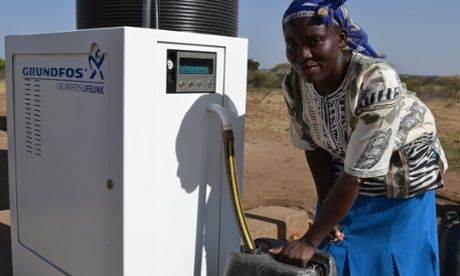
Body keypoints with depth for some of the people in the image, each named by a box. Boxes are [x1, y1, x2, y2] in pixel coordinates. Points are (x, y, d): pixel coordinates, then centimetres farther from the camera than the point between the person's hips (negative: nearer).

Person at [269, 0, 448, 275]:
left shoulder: (378, 83, -33)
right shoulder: (294, 84, -17)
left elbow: (355, 175, -30)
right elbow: (314, 147, -2)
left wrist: (309, 241, -25)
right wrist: (327, 209, -5)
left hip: (402, 192, -4)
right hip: (342, 186, 4)